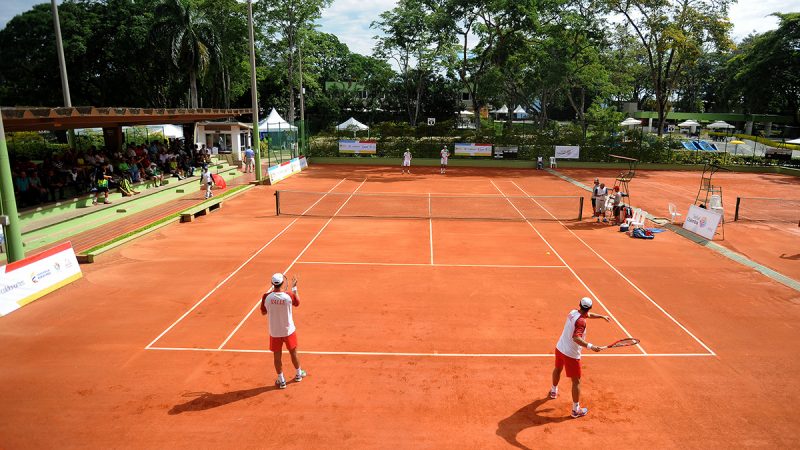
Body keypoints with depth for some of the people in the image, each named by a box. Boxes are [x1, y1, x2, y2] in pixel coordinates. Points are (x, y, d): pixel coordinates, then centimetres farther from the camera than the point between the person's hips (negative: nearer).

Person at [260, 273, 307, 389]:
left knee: (277, 356, 15)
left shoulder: (266, 297, -17)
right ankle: (298, 374, 40)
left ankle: (281, 381, 26)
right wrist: (294, 288, 10)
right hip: (289, 331, 0)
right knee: (293, 353, 20)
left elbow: (263, 312, -1)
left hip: (274, 332, 0)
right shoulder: (289, 296, -20)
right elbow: (297, 303, 4)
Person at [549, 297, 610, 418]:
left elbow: (588, 315, 21)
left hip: (559, 348, 9)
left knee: (557, 369, 32)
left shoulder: (573, 312, 0)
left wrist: (601, 316, 26)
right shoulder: (581, 321, -26)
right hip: (571, 355, -9)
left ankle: (554, 390, 57)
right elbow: (576, 338, -37)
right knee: (576, 382, 4)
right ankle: (576, 410, 11)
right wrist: (590, 346, -43)